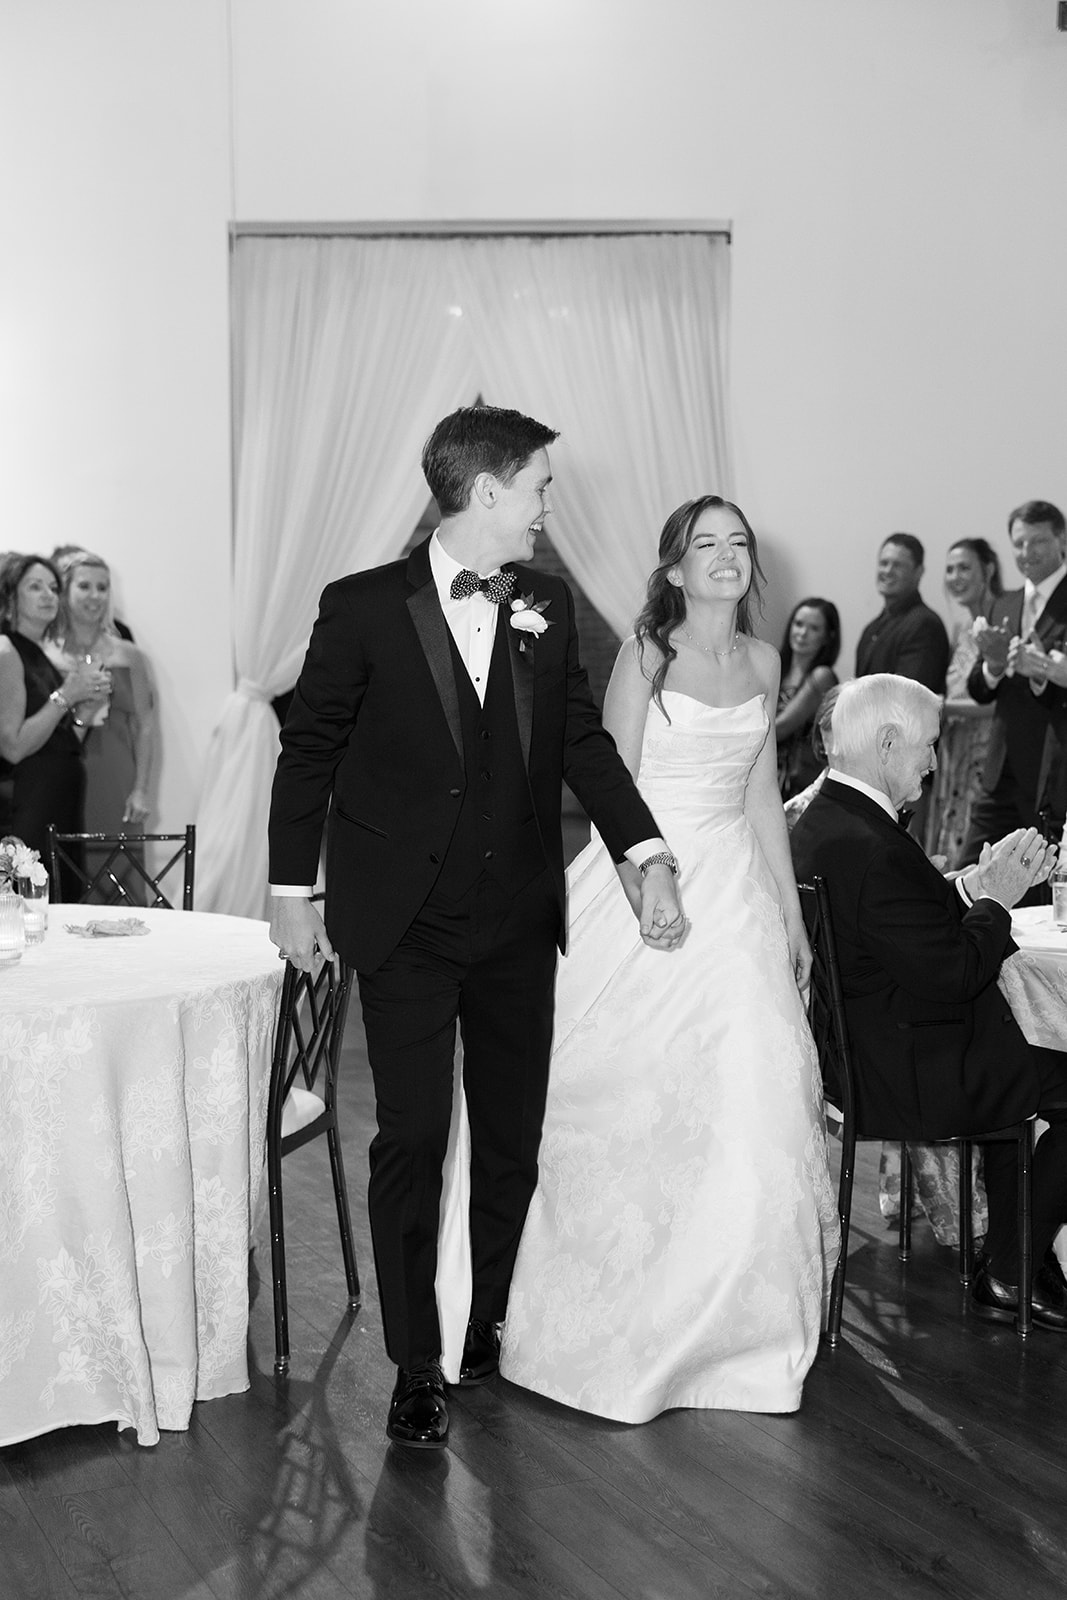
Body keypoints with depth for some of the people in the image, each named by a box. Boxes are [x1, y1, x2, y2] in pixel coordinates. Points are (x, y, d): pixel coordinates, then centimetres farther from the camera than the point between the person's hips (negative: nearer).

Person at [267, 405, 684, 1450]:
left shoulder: (548, 608, 4)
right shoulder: (364, 607, -7)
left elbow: (583, 739, 3)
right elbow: (309, 751, -1)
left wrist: (647, 856, -9)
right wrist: (292, 893, -1)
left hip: (520, 923, 4)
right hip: (405, 930, -4)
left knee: (513, 1136, 11)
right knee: (412, 1140, 1)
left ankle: (494, 1334, 30)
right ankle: (415, 1370, 15)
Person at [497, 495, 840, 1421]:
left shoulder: (762, 661, 9)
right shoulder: (646, 652, -6)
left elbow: (762, 797, 15)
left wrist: (792, 916, 14)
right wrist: (644, 893, -21)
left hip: (735, 886, 5)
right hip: (645, 876, -4)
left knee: (750, 1092, 0)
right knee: (628, 1097, 1)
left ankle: (721, 1314, 18)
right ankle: (619, 1314, 19)